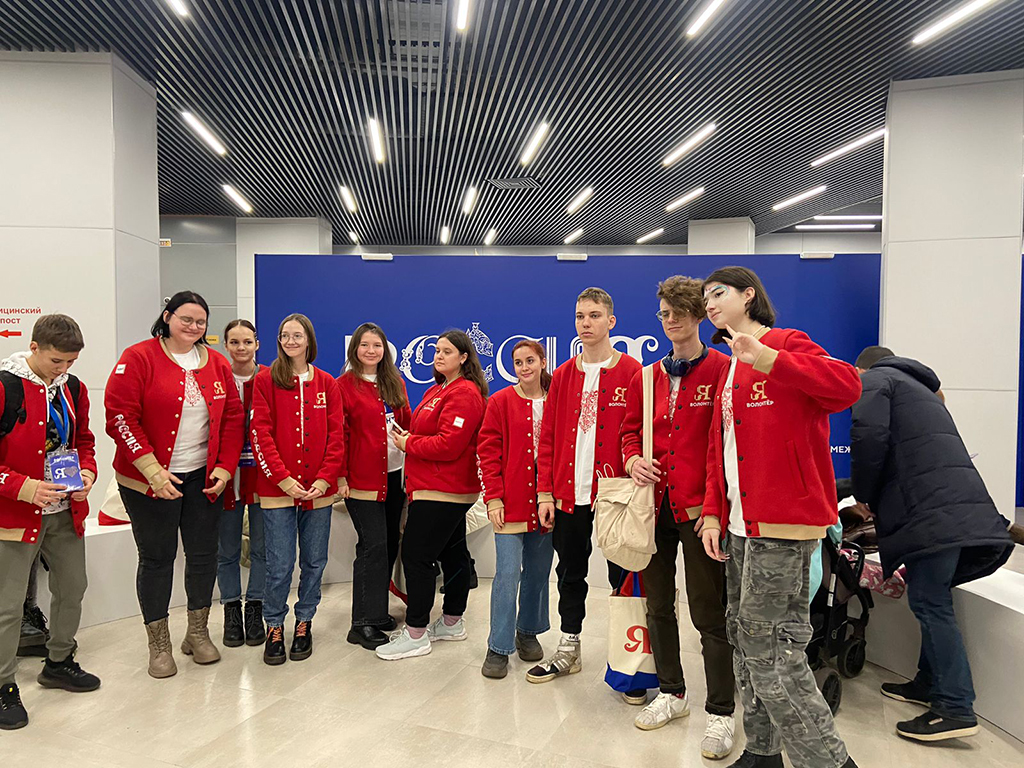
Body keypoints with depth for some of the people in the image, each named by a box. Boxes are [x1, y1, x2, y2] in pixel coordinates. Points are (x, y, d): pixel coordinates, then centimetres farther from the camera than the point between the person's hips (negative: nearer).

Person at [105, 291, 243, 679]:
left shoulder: (216, 363, 6)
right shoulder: (138, 358, -7)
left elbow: (232, 417, 8)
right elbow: (120, 417, -13)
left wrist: (225, 467, -2)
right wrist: (152, 469, -19)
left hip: (205, 478, 4)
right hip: (150, 480, -4)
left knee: (204, 554, 11)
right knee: (157, 558, 6)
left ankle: (198, 632, 30)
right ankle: (159, 644, 22)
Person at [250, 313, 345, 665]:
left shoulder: (327, 384, 7)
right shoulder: (266, 380, 1)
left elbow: (336, 436, 4)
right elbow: (260, 435, -5)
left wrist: (325, 478, -8)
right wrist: (283, 479, -14)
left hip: (319, 489, 2)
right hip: (277, 489, -2)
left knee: (314, 562, 10)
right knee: (280, 565, 1)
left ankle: (304, 624, 28)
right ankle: (274, 627, 21)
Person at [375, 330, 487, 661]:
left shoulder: (464, 394, -15)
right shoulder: (436, 390, 18)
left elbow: (448, 445, -23)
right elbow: (428, 434, 23)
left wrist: (408, 444, -11)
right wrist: (407, 436, 3)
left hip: (441, 491, -11)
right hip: (451, 491, 11)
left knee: (416, 555, -7)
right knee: (453, 553, 17)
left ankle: (416, 634, 2)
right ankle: (452, 623, 29)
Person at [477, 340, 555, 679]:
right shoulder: (501, 403, 0)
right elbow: (488, 452, -2)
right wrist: (493, 498, -9)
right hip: (510, 504, -3)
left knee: (538, 572, 13)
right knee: (508, 573, -5)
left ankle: (528, 632, 33)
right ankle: (498, 648, 9)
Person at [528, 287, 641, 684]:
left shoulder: (631, 373, -3)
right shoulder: (563, 375, 9)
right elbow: (548, 438, 9)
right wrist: (544, 492, 4)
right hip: (568, 494, 4)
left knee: (623, 576, 6)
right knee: (569, 573, 14)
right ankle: (569, 649, 30)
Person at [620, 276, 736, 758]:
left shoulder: (723, 370, -3)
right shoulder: (647, 378, 12)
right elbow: (630, 430, 19)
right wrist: (633, 459, -4)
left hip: (699, 508, -5)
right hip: (654, 505, 6)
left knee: (708, 613, 1)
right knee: (658, 604, 15)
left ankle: (720, 714, 16)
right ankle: (671, 692, 32)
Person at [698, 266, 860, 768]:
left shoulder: (787, 344, -6)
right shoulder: (731, 371, 19)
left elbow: (847, 386, -25)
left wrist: (767, 359, -32)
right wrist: (713, 512, 8)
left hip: (781, 525, -9)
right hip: (740, 526, 9)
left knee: (770, 647, -7)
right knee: (744, 639, 14)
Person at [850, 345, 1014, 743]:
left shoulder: (874, 379, 6)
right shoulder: (918, 386, 33)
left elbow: (869, 438, -11)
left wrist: (864, 497, 3)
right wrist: (879, 501, 32)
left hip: (932, 509, -9)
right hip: (963, 501, 9)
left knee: (929, 602, -8)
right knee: (933, 599, 16)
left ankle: (956, 708, -8)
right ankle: (931, 682, 24)